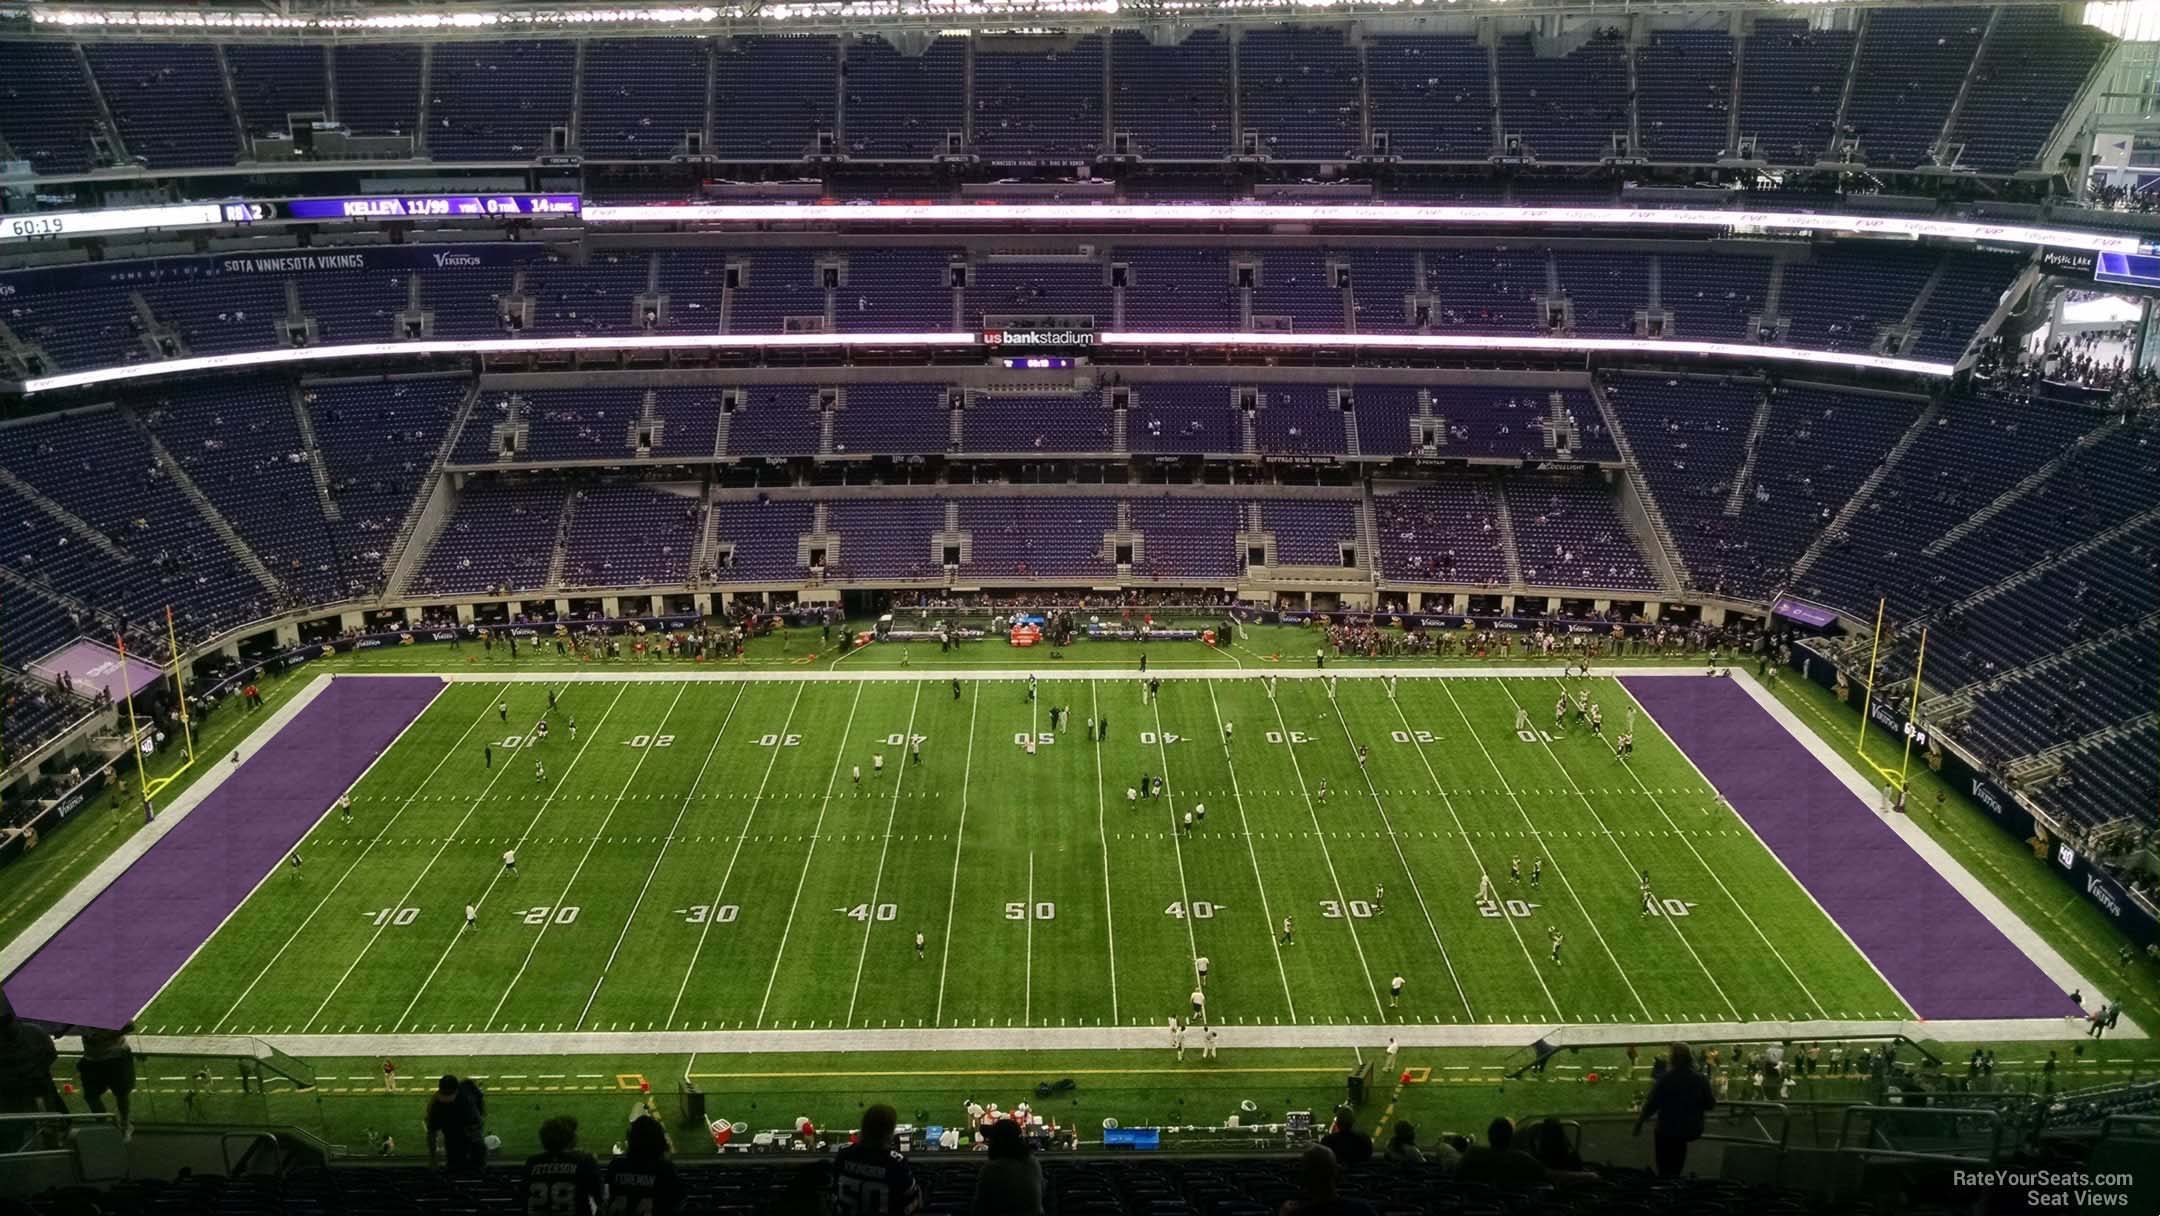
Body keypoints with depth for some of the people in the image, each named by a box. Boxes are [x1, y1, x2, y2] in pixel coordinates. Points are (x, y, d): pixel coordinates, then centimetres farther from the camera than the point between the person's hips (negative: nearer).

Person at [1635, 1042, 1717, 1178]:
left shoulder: (1665, 1079, -17)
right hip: (1693, 1130, 4)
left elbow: (1651, 1105, -15)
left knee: (1666, 1169, 18)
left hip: (1668, 1131, -4)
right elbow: (1710, 1105, -1)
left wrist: (1639, 1122, -2)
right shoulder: (1700, 1079, -8)